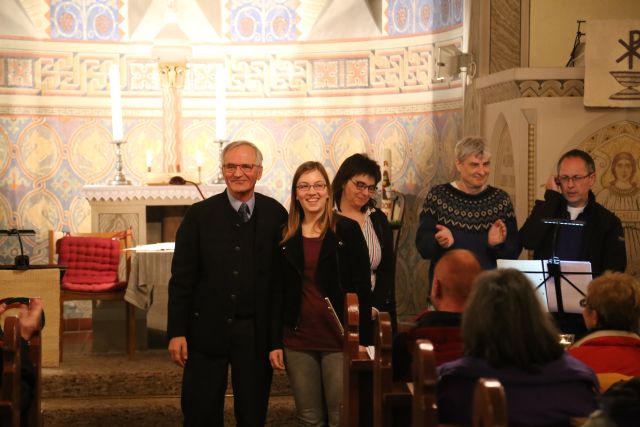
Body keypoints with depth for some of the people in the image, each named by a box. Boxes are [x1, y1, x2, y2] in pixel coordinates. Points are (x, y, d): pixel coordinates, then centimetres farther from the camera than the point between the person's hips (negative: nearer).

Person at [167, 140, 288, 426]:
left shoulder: (275, 215, 0)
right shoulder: (199, 215, -2)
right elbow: (181, 278, -1)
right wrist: (176, 332, -5)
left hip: (256, 331, 1)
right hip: (207, 328, 0)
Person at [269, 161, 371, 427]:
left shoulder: (348, 230, -1)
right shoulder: (285, 237, 7)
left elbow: (362, 288, -3)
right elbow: (277, 292, 8)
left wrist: (362, 339, -8)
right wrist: (275, 343, 4)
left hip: (339, 340, -3)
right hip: (297, 341, 3)